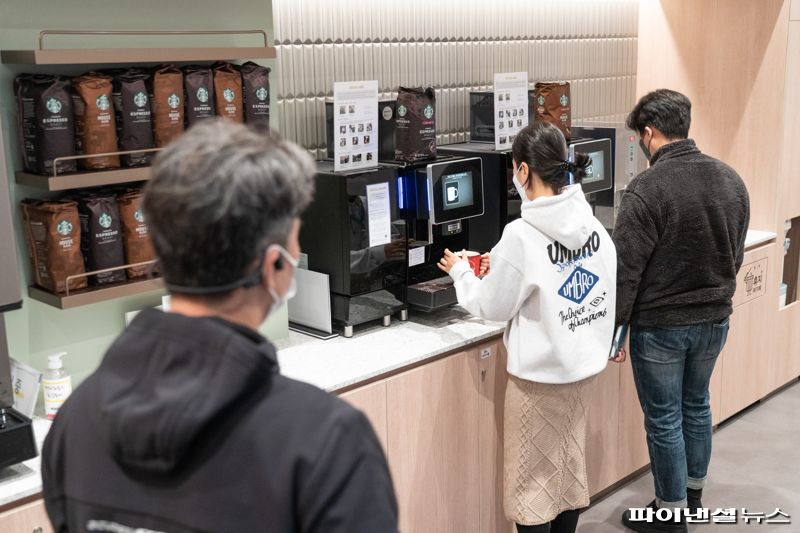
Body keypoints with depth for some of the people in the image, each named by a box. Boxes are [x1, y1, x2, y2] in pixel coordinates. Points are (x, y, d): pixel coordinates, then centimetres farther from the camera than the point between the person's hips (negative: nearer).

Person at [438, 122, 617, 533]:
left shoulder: (522, 235, -22)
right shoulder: (591, 223, -2)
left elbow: (493, 308, -11)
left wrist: (461, 272, 5)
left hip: (539, 375, -7)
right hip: (582, 365, 7)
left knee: (533, 477, 9)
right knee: (569, 465, 20)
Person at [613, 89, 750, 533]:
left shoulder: (648, 188, -21)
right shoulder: (730, 180, 0)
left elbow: (625, 268, -20)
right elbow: (735, 255, 11)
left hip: (660, 325, -6)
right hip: (714, 319, 7)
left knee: (664, 417, 8)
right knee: (696, 403, 23)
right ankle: (693, 490, 40)